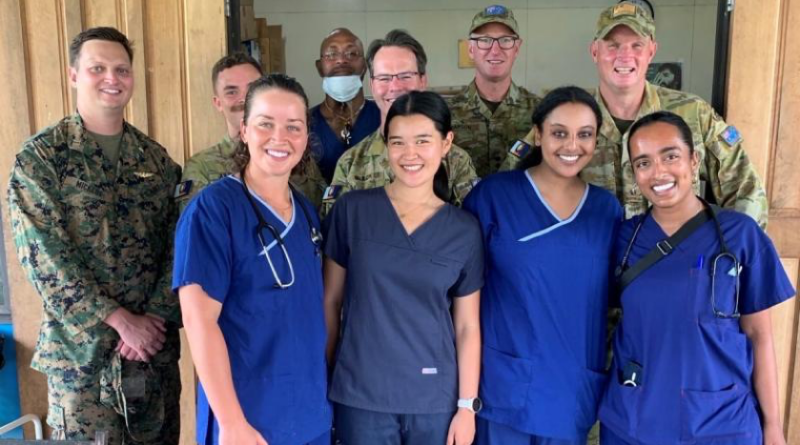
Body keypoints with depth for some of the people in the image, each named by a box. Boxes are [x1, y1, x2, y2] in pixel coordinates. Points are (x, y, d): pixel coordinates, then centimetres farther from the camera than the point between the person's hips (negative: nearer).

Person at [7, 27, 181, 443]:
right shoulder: (39, 156, -6)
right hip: (81, 347, -3)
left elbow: (177, 244, 3)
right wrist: (120, 319, -15)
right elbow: (43, 256, -12)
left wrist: (154, 317, -9)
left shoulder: (155, 157, 6)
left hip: (155, 340, 4)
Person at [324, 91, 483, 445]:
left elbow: (467, 326, 1)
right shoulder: (352, 209, -4)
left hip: (435, 399, 1)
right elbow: (331, 300, 1)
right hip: (360, 394, -1)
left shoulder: (465, 230, -2)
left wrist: (467, 404, -1)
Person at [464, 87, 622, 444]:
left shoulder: (608, 210, 4)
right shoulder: (493, 195, -7)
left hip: (574, 389, 3)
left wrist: (609, 377, 10)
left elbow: (614, 300, 12)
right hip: (505, 384, -3)